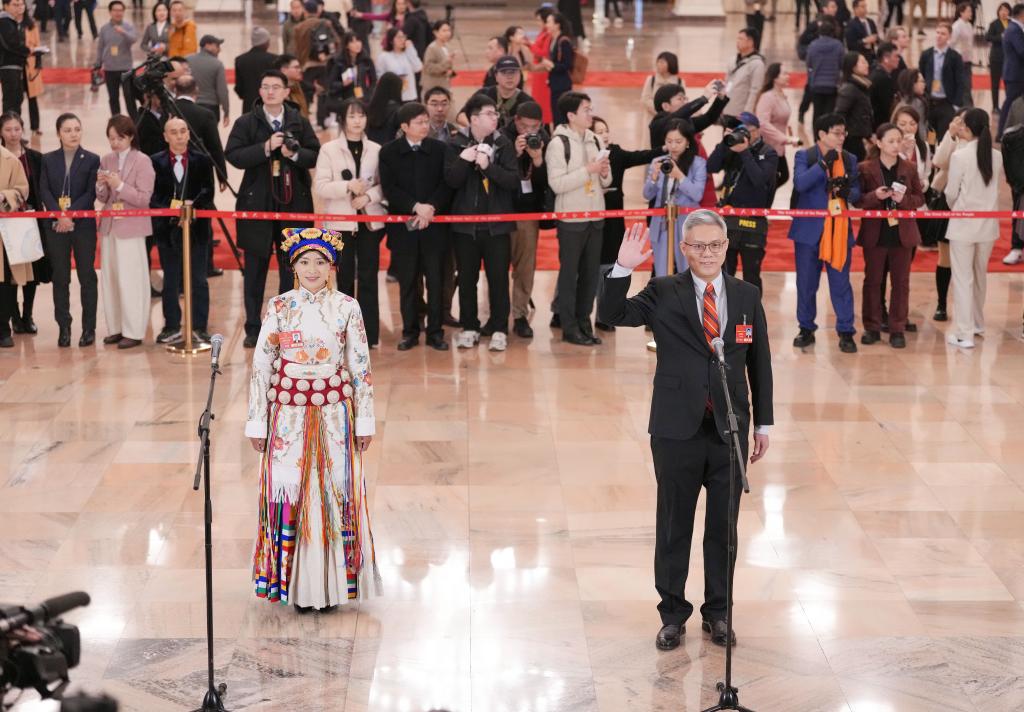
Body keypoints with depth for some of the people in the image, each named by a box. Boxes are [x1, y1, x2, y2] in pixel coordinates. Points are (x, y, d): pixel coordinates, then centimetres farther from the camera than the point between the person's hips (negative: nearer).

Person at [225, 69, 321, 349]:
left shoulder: (299, 122, 6)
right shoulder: (245, 123, 0)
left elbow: (315, 156, 3)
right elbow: (233, 155, -10)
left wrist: (294, 154, -16)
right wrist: (266, 148, -19)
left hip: (293, 202, 2)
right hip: (257, 202, -1)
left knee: (290, 268, 7)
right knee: (255, 269, 5)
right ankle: (253, 329, 12)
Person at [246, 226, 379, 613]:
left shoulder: (347, 308, 0)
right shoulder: (278, 307, 0)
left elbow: (361, 367, 2)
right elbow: (261, 366, 1)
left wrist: (364, 420, 0)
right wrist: (257, 422, -1)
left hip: (334, 414, 0)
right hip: (289, 412, 0)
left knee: (335, 494, 1)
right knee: (289, 492, 0)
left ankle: (331, 584, 12)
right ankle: (297, 585, 11)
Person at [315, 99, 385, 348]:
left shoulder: (376, 150, 4)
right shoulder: (329, 149, 0)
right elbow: (320, 186, -6)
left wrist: (369, 195, -13)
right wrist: (348, 187, -17)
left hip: (370, 221, 1)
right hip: (340, 222, -1)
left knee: (368, 278, 1)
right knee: (344, 277, 4)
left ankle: (369, 334, 4)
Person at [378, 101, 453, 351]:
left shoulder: (440, 149, 4)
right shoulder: (389, 152, 2)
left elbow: (446, 185, 0)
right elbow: (389, 188, -5)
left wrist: (431, 208, -15)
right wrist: (416, 207, -16)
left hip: (434, 225, 0)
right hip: (403, 225, 0)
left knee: (435, 280, 2)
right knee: (407, 281, 4)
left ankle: (435, 331, 9)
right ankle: (410, 331, 13)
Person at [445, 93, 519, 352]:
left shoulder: (503, 144, -1)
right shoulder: (457, 144, -1)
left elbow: (513, 180, -9)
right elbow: (451, 180, -7)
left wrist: (488, 166, -22)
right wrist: (463, 161, -24)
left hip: (497, 223, 0)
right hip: (465, 222, 0)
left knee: (498, 277, 1)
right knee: (467, 277, 7)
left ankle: (499, 330, 10)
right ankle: (469, 328, 18)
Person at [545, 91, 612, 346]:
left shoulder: (596, 141, 9)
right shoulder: (558, 143, -10)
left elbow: (605, 182, 17)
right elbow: (557, 184, -19)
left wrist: (605, 173, -5)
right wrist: (588, 170, -20)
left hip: (595, 217, 6)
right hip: (571, 219, -6)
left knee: (591, 272, 9)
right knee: (569, 272, 1)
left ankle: (584, 322, 18)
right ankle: (569, 327, 6)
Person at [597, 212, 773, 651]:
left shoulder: (747, 297, 5)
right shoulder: (664, 294, -2)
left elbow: (759, 363, 9)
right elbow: (612, 316, -14)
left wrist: (763, 423, 8)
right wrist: (622, 269, -28)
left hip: (730, 431, 2)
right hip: (678, 431, -2)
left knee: (724, 528, 10)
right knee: (673, 527, 8)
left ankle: (718, 614, 24)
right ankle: (673, 614, 20)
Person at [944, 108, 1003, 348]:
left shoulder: (960, 157, -15)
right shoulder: (997, 157, -2)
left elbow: (951, 193, -8)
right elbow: (996, 186, 6)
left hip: (964, 223, -5)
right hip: (988, 223, 5)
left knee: (963, 279, 0)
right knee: (980, 276, 21)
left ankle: (964, 334, -2)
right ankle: (978, 324, 34)